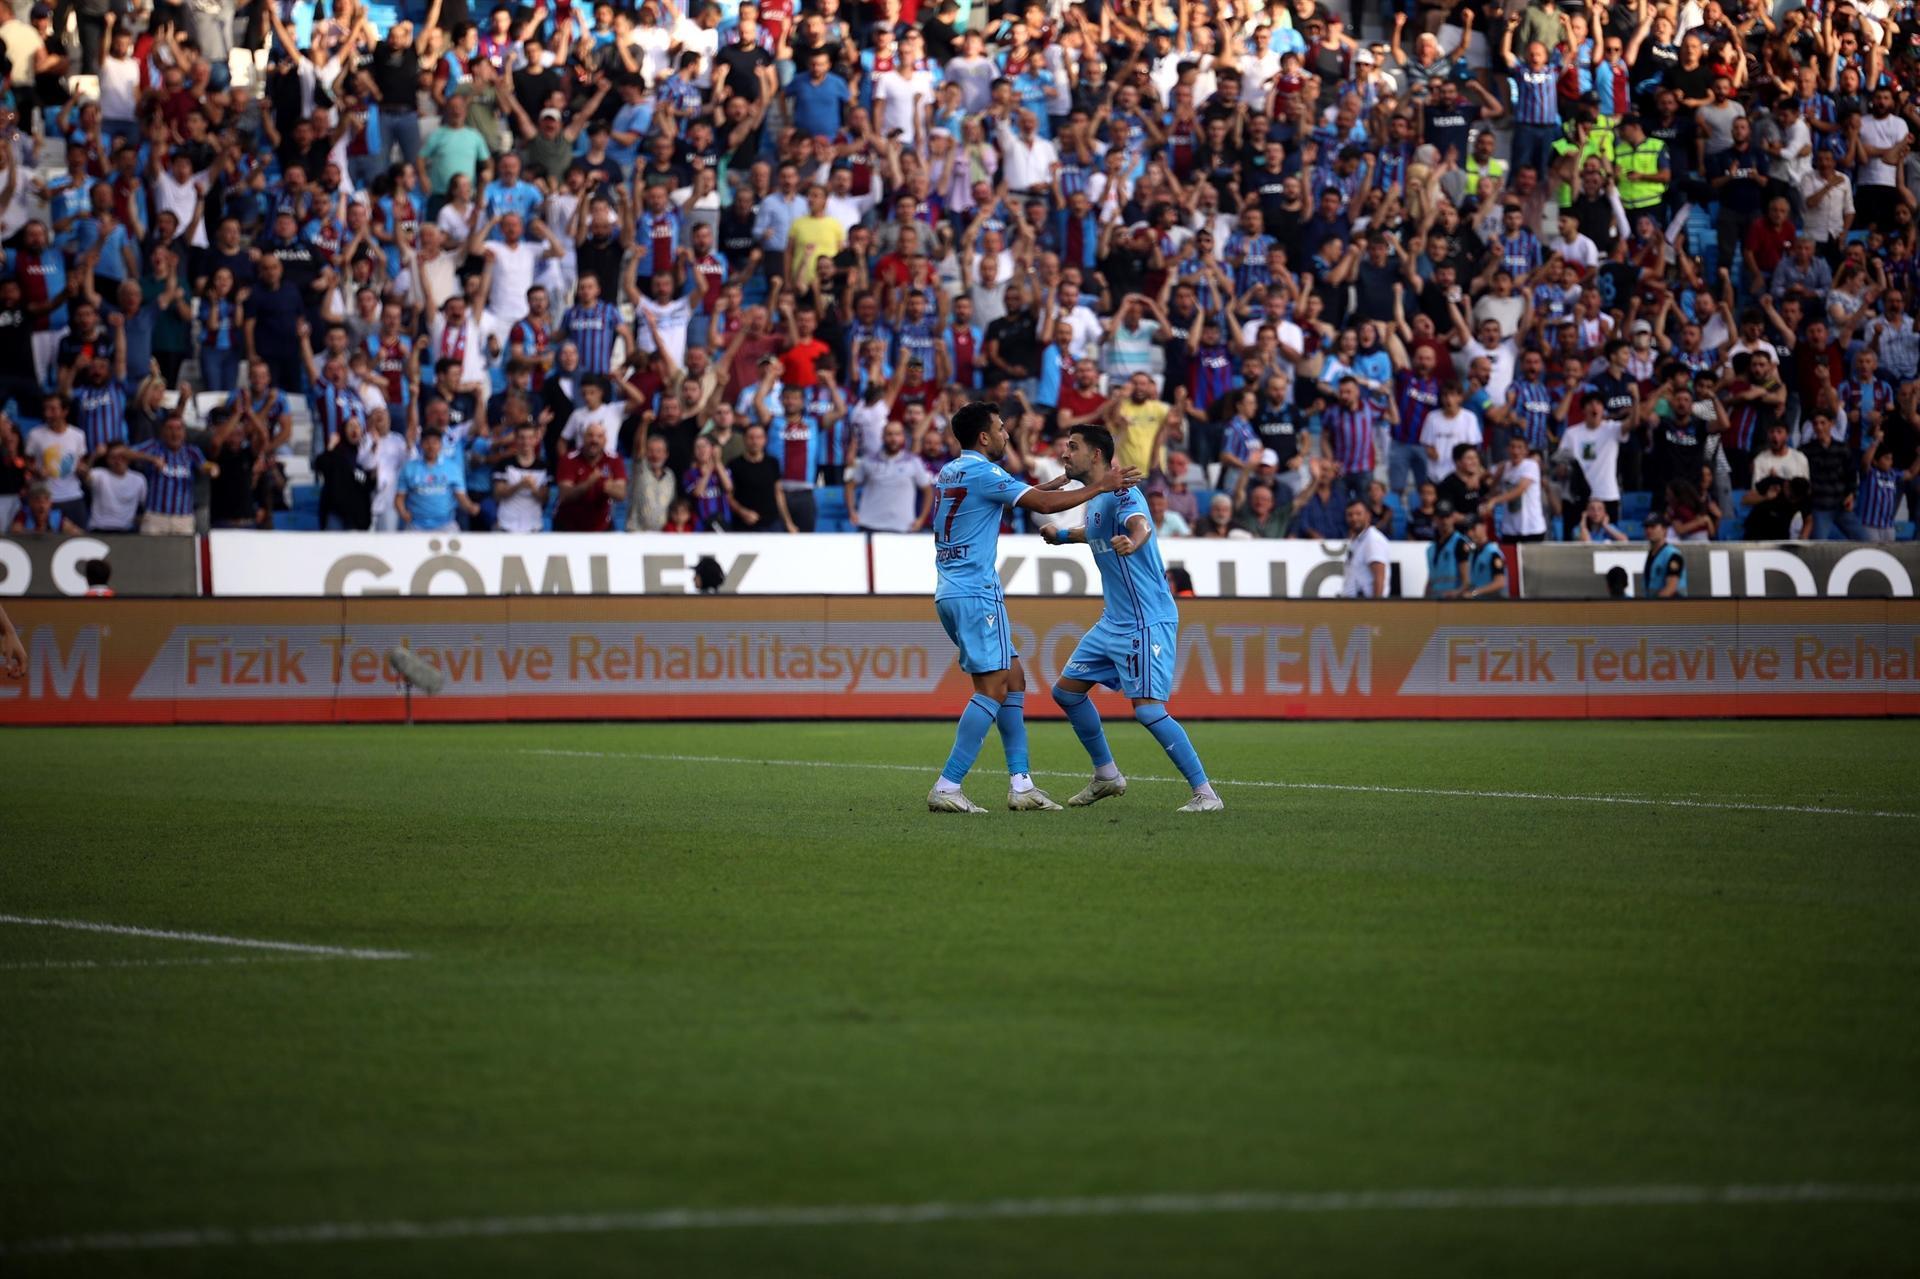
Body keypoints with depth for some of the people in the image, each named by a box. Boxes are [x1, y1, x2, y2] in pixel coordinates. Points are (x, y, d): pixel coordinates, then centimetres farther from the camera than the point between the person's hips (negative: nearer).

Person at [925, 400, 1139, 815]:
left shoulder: (948, 473, 16)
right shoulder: (982, 472, -12)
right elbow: (1044, 504, -13)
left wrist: (1047, 485, 30)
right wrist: (1100, 487, -4)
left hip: (950, 593, 10)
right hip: (976, 594, -10)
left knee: (1013, 679, 12)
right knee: (993, 687, -10)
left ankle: (1020, 784, 7)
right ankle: (947, 787, -16)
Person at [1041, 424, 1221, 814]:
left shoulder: (1120, 493, -18)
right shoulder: (1095, 498, 11)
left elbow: (1140, 523, -42)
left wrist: (1132, 542, -63)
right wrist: (1063, 535, 38)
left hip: (1147, 622, -10)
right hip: (1113, 621, 10)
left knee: (1148, 709, -17)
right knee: (1067, 690, 14)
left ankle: (1205, 792, -11)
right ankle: (1107, 776, 27)